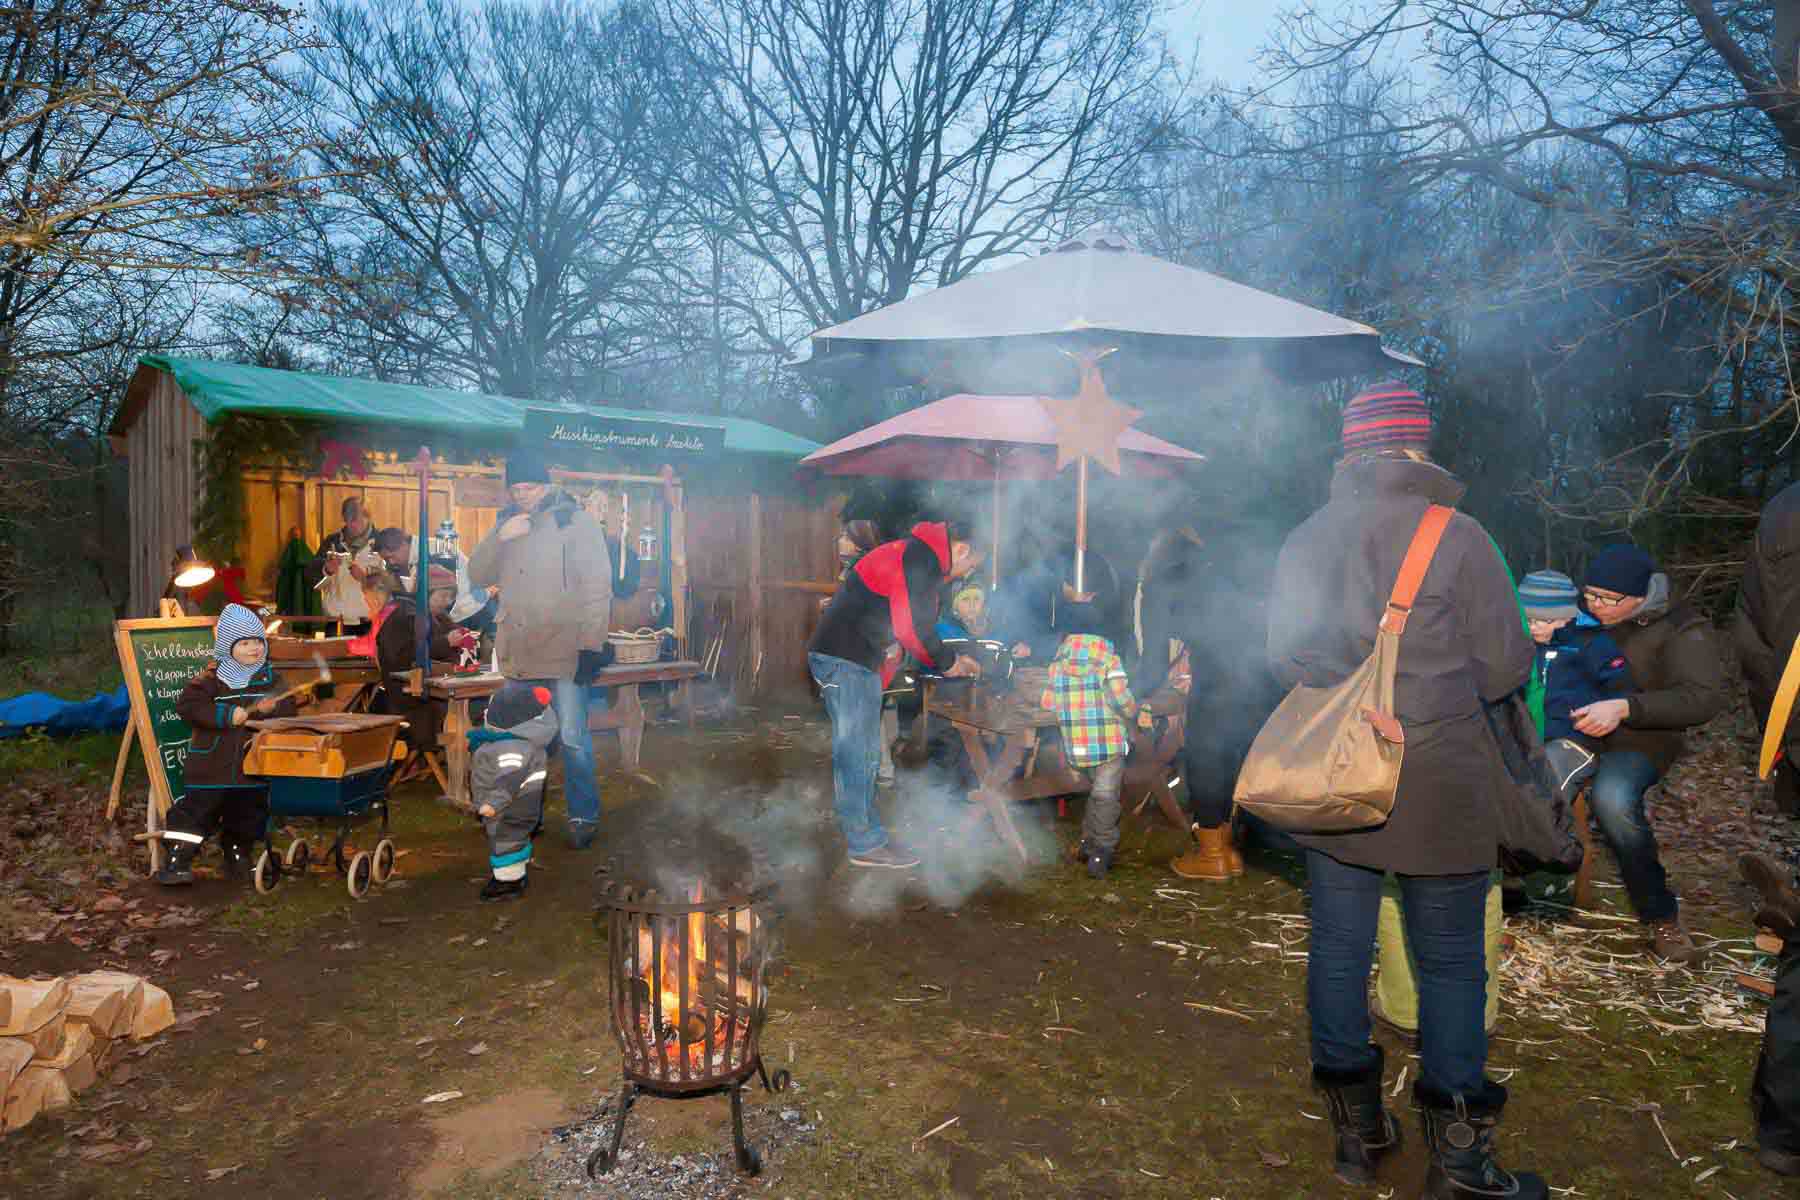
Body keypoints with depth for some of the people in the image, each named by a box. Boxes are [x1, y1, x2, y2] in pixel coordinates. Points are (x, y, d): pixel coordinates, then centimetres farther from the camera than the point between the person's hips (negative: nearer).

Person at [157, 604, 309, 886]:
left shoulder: (270, 676, 6)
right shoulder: (212, 677, -6)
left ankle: (238, 858, 32)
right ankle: (176, 863, 6)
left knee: (248, 818, 15)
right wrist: (227, 714, -23)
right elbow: (187, 705, -16)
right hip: (212, 765, -4)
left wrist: (271, 708, -22)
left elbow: (290, 708, 0)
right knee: (197, 813, -2)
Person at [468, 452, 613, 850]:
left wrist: (591, 646, -16)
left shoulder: (575, 522, -6)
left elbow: (597, 587, -11)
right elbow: (478, 575, 6)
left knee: (572, 738, -4)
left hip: (564, 652, -6)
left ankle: (584, 815, 10)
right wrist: (499, 537, -11)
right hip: (518, 654, 6)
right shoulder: (507, 523, 13)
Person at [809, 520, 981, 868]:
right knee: (856, 751, -5)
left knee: (863, 751, 16)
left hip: (846, 657, 11)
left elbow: (912, 624, 25)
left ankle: (862, 829, 25)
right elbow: (913, 627, -17)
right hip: (847, 660, -11)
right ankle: (867, 844, 1)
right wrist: (946, 663, -2)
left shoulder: (916, 554, 20)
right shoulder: (923, 559, -13)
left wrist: (952, 658, 23)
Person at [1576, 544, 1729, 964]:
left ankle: (1662, 917, -14)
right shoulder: (1580, 611, 8)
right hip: (1565, 728, 4)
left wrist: (1625, 708, -29)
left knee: (1612, 799, -36)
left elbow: (1704, 697, -17)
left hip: (1635, 740, -4)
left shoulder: (1679, 628, -5)